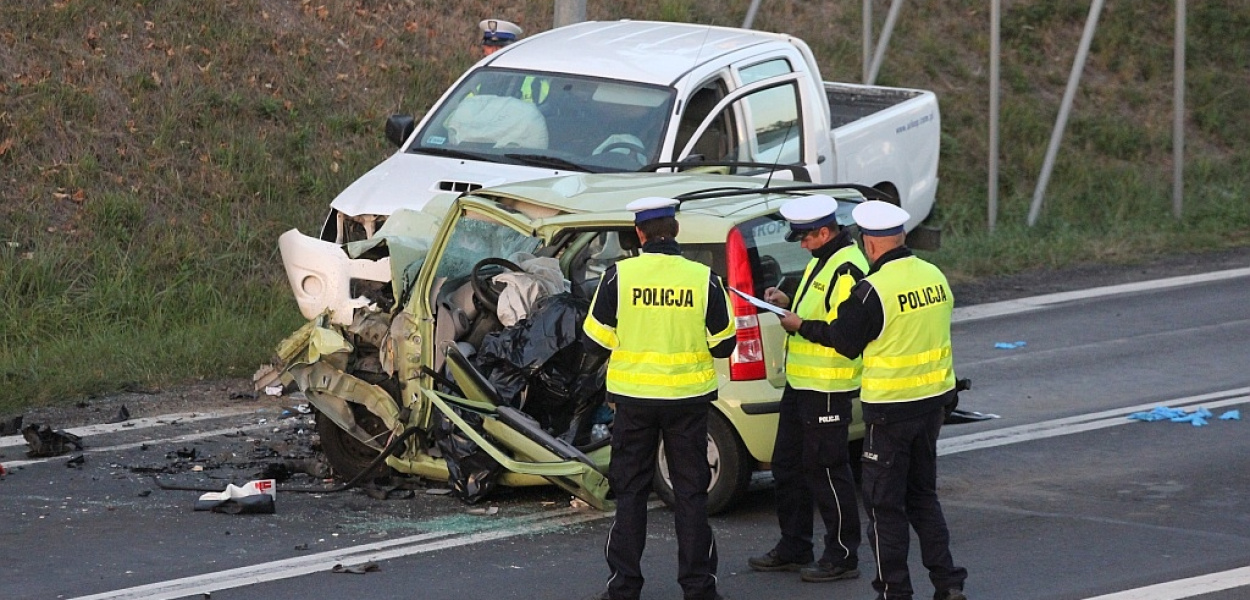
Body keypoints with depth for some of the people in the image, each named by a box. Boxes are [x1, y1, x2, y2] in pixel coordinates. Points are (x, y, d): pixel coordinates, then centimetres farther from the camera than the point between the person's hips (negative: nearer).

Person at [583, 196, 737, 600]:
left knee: (631, 491, 10)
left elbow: (597, 338, -4)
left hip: (633, 398, 0)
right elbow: (723, 344, -2)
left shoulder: (618, 276, -9)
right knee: (690, 492, 8)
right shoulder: (703, 279, -8)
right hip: (688, 399, 0)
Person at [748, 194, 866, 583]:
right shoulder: (821, 260, 14)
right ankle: (793, 548, 27)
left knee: (827, 470, -4)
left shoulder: (848, 269, -20)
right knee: (788, 465, 17)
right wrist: (788, 304, 8)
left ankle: (842, 558, 4)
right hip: (800, 383, 11)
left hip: (828, 389, -11)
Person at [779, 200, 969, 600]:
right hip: (933, 399, 7)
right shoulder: (934, 277, 3)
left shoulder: (872, 290, -19)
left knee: (885, 503, 4)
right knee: (923, 494, 18)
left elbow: (845, 341, -9)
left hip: (890, 407, -7)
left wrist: (801, 326, 7)